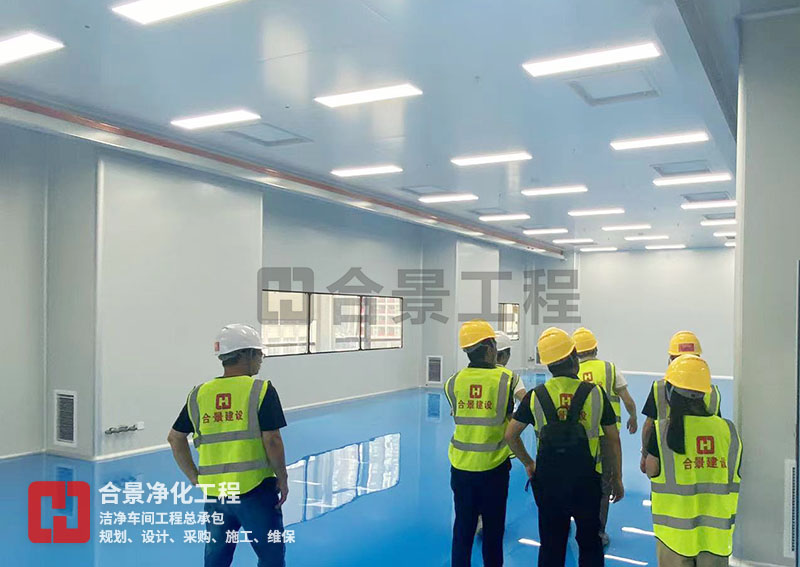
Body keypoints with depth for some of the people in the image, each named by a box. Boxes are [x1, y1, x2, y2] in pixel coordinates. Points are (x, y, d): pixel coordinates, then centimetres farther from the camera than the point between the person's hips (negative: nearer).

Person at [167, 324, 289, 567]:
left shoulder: (199, 394, 5)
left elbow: (175, 438, 12)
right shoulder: (261, 391, -10)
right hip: (255, 491, -5)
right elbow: (272, 441, -13)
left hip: (214, 493, 5)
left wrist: (194, 476, 16)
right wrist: (282, 479, -2)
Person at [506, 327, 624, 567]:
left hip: (548, 479, 1)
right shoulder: (595, 394, -6)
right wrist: (617, 479, 11)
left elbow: (510, 435, 0)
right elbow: (613, 441, 0)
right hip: (586, 479, 0)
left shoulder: (535, 396, -5)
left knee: (550, 546, 13)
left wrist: (528, 463, 13)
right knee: (590, 545, 16)